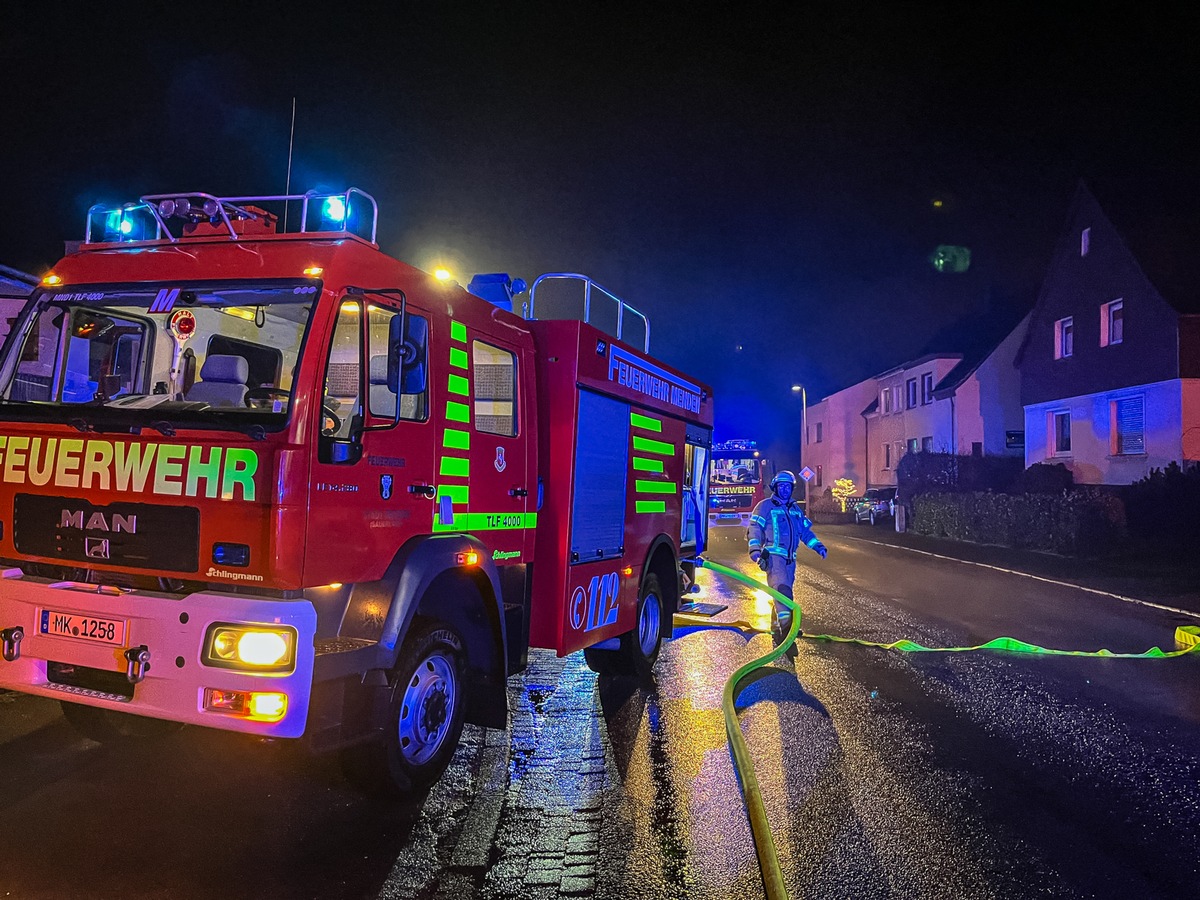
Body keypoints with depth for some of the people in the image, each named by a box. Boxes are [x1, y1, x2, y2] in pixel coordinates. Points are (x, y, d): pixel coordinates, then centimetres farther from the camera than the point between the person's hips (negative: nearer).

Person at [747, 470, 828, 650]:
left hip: (790, 559, 7)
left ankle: (776, 631, 20)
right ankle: (786, 627, -35)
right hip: (773, 556, -7)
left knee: (782, 593, 10)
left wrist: (818, 546, 11)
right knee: (782, 589, -24)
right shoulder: (765, 506, 2)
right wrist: (756, 553, -15)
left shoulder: (795, 509, 21)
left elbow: (805, 532, 26)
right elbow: (754, 531, -3)